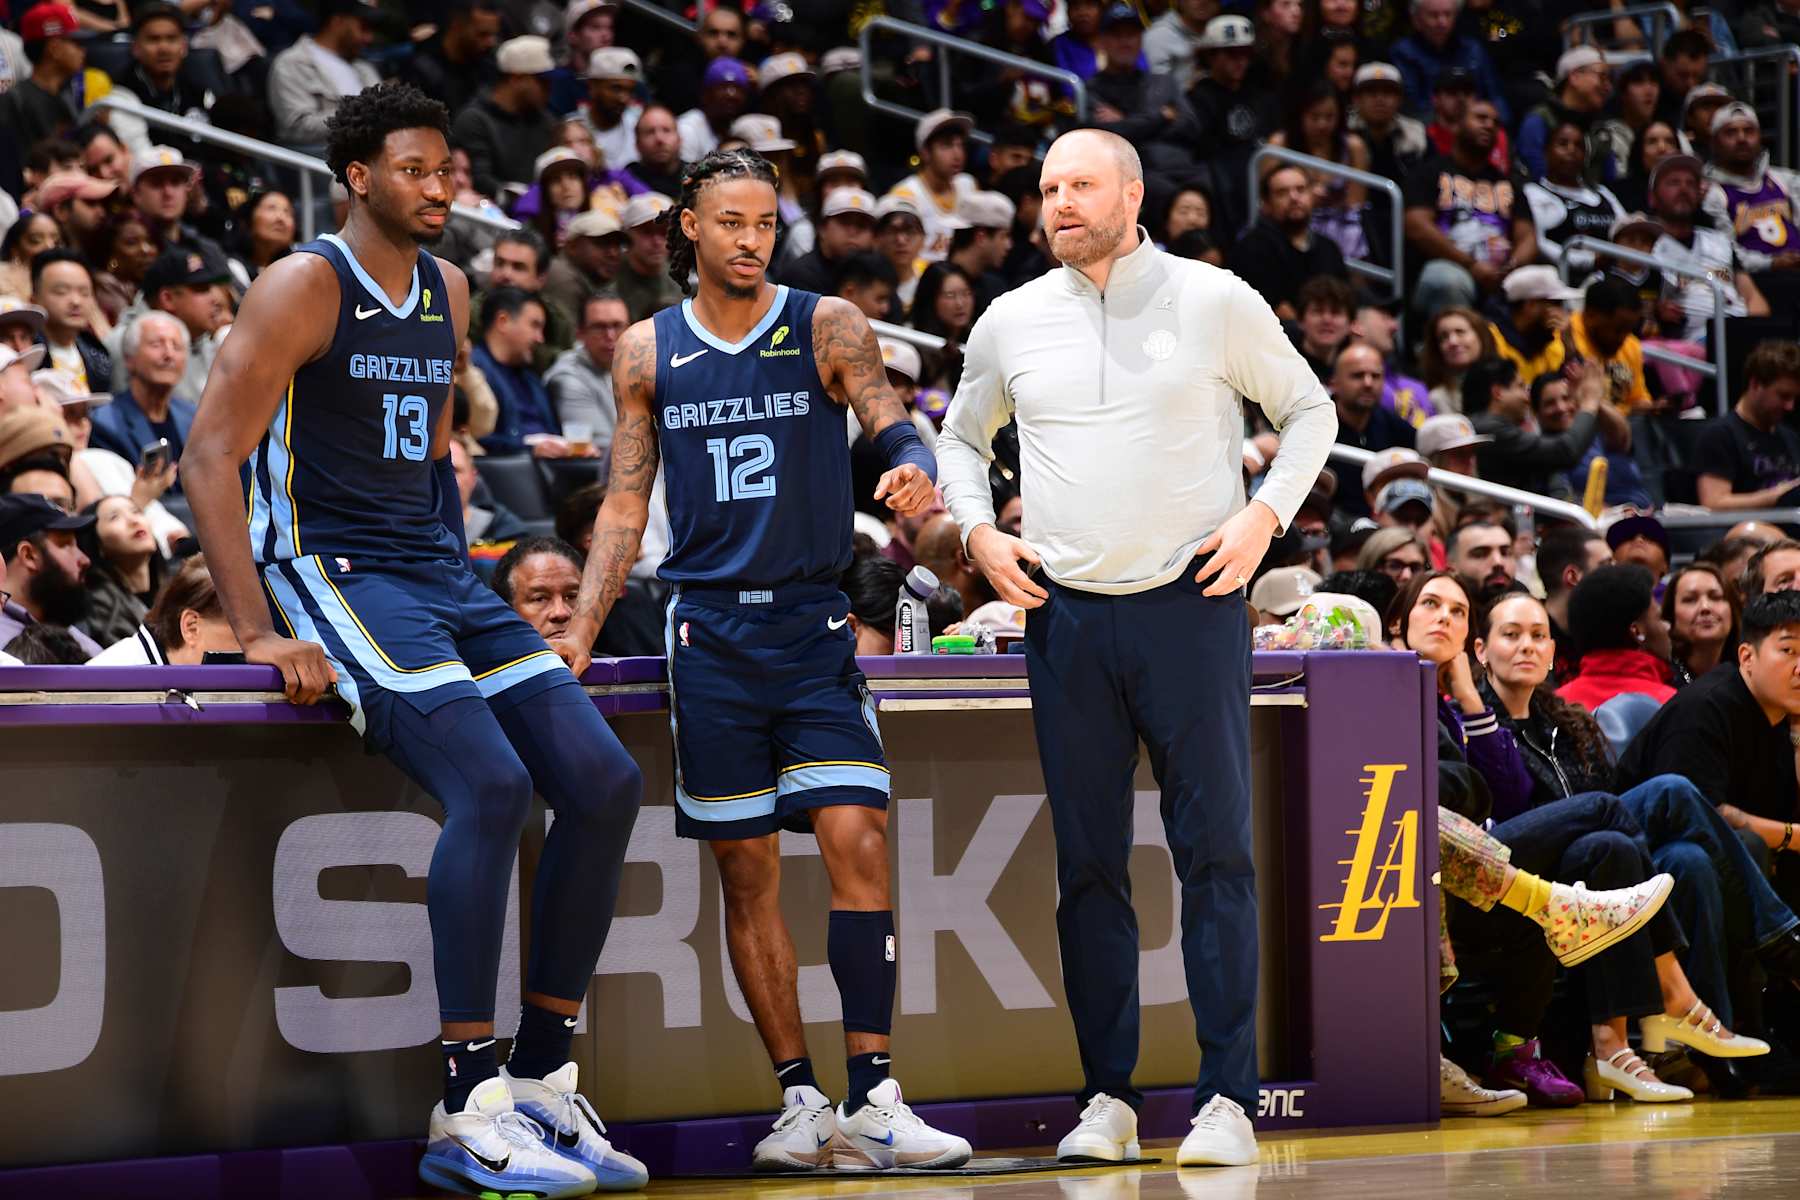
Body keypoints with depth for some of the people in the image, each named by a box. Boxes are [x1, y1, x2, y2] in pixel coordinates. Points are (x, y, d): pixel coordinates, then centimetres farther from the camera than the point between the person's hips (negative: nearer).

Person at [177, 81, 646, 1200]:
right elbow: (210, 458, -12)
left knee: (606, 781, -5)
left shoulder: (449, 293, 16)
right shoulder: (305, 287, -7)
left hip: (439, 571, 8)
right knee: (491, 782, -27)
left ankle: (541, 1079, 2)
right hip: (329, 572, -8)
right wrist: (258, 630, -18)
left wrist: (468, 591, 18)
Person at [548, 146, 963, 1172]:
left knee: (858, 839, -13)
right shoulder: (648, 352, 8)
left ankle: (872, 1101, -12)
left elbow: (895, 426, -11)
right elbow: (626, 506, 12)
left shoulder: (827, 328, 3)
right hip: (710, 628, 1)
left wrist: (914, 468, -34)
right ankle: (801, 1102, 7)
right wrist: (583, 629, 3)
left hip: (813, 624, -1)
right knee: (747, 871, 1)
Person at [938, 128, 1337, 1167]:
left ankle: (1228, 1098, -4)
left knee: (1217, 852, -6)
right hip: (1066, 614, 3)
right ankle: (1108, 1094, 10)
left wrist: (1265, 513, -3)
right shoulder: (1013, 322, 8)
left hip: (1192, 606, -2)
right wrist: (979, 531, 6)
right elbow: (964, 437, 24)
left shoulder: (1217, 302, 1)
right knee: (1089, 864, 3)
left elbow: (1310, 410, 12)